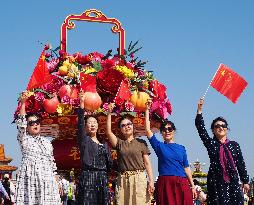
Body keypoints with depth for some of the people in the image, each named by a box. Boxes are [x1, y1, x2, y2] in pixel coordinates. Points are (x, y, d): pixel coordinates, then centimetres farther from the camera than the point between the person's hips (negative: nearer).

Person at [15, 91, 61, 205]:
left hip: (47, 180, 4)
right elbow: (21, 124, -10)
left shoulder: (47, 142, 18)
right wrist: (23, 103, -19)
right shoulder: (24, 140, 6)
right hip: (29, 179, -3)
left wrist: (56, 181, 12)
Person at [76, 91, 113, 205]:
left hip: (102, 179, 5)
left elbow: (109, 163, 21)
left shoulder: (104, 144, 20)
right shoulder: (84, 140, 4)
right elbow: (80, 123, -12)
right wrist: (82, 103, -22)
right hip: (87, 177, -5)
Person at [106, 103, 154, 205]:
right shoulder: (119, 143, 14)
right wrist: (109, 113, -6)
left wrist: (151, 181, -4)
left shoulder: (141, 142, 11)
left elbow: (147, 163, 6)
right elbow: (108, 132, -3)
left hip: (139, 179, -1)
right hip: (123, 180, 1)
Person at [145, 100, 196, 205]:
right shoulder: (159, 145, 9)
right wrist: (147, 110, -2)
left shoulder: (181, 148, 14)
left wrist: (192, 186, 8)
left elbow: (186, 168, 13)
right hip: (165, 183, -2)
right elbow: (148, 130, 0)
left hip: (182, 184, 2)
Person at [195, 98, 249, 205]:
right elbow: (201, 128, -2)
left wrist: (245, 181, 7)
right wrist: (199, 110, -10)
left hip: (233, 181, 1)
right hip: (216, 182, -1)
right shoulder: (211, 144, 7)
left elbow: (240, 164, 10)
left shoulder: (234, 145, 10)